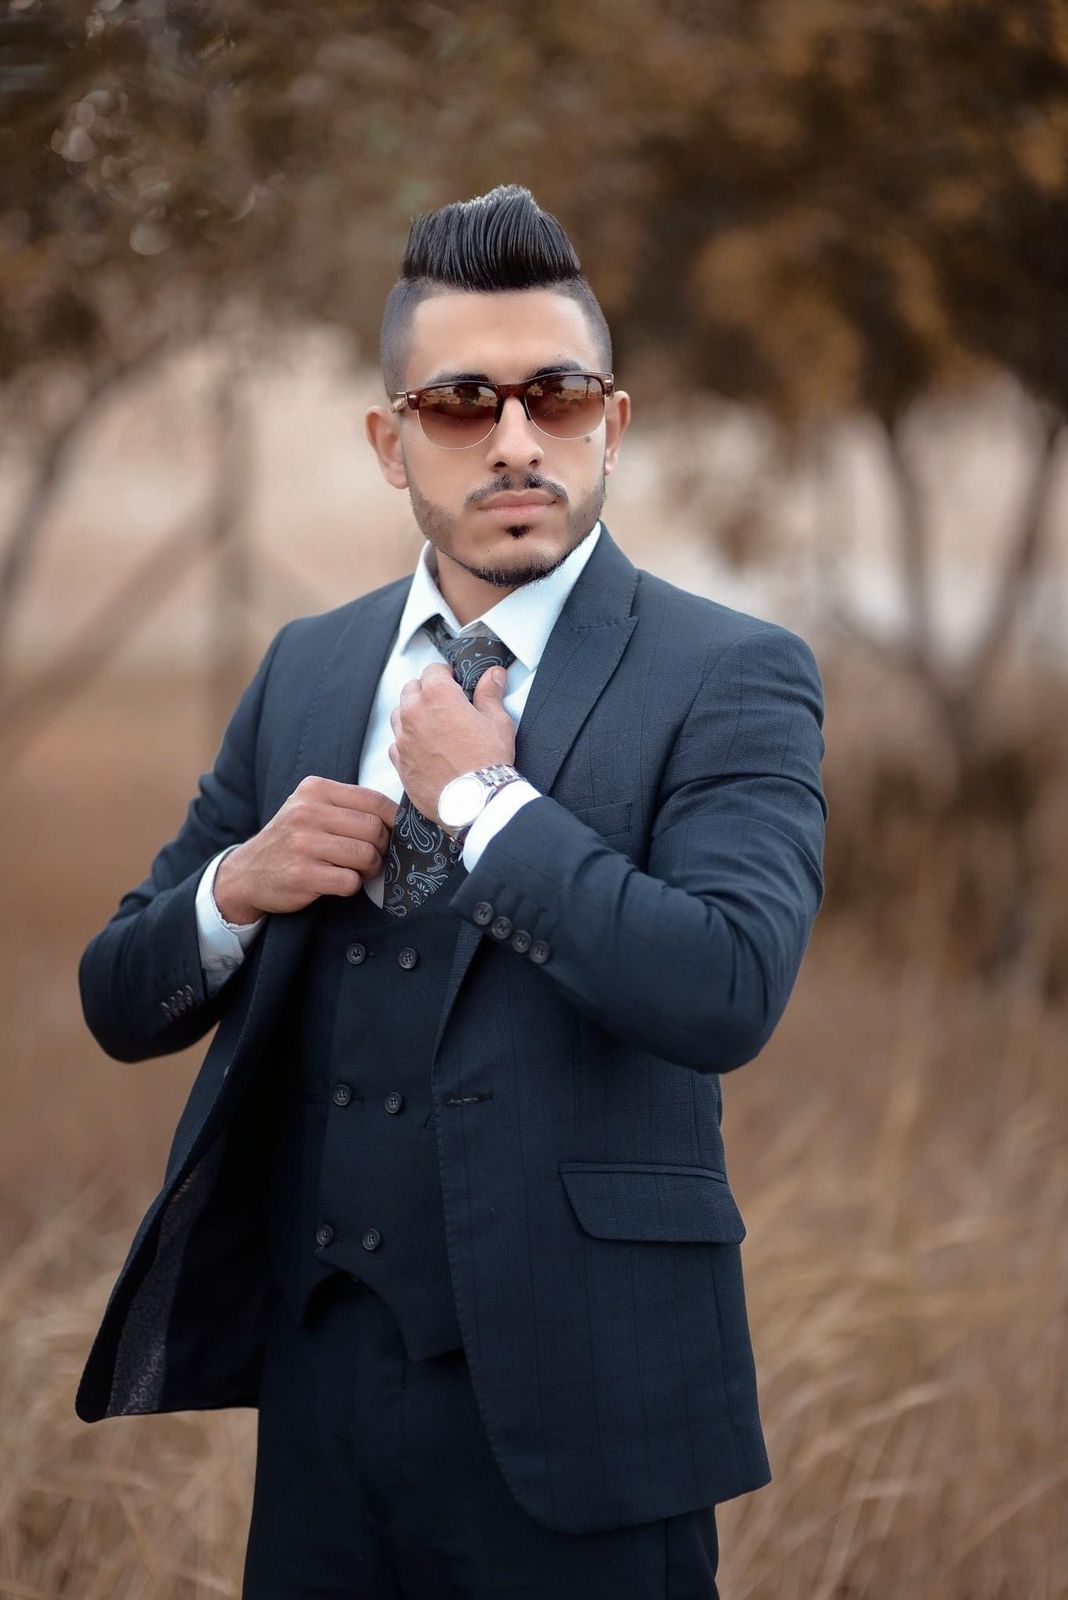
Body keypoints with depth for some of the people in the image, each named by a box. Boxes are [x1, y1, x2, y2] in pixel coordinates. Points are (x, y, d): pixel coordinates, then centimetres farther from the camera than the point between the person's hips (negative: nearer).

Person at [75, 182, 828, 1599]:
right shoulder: (303, 671, 10)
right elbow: (121, 1003, 12)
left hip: (569, 1397, -4)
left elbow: (730, 994, -23)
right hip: (317, 1376, 5)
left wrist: (482, 799, -14)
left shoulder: (734, 679, -6)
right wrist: (239, 885, -8)